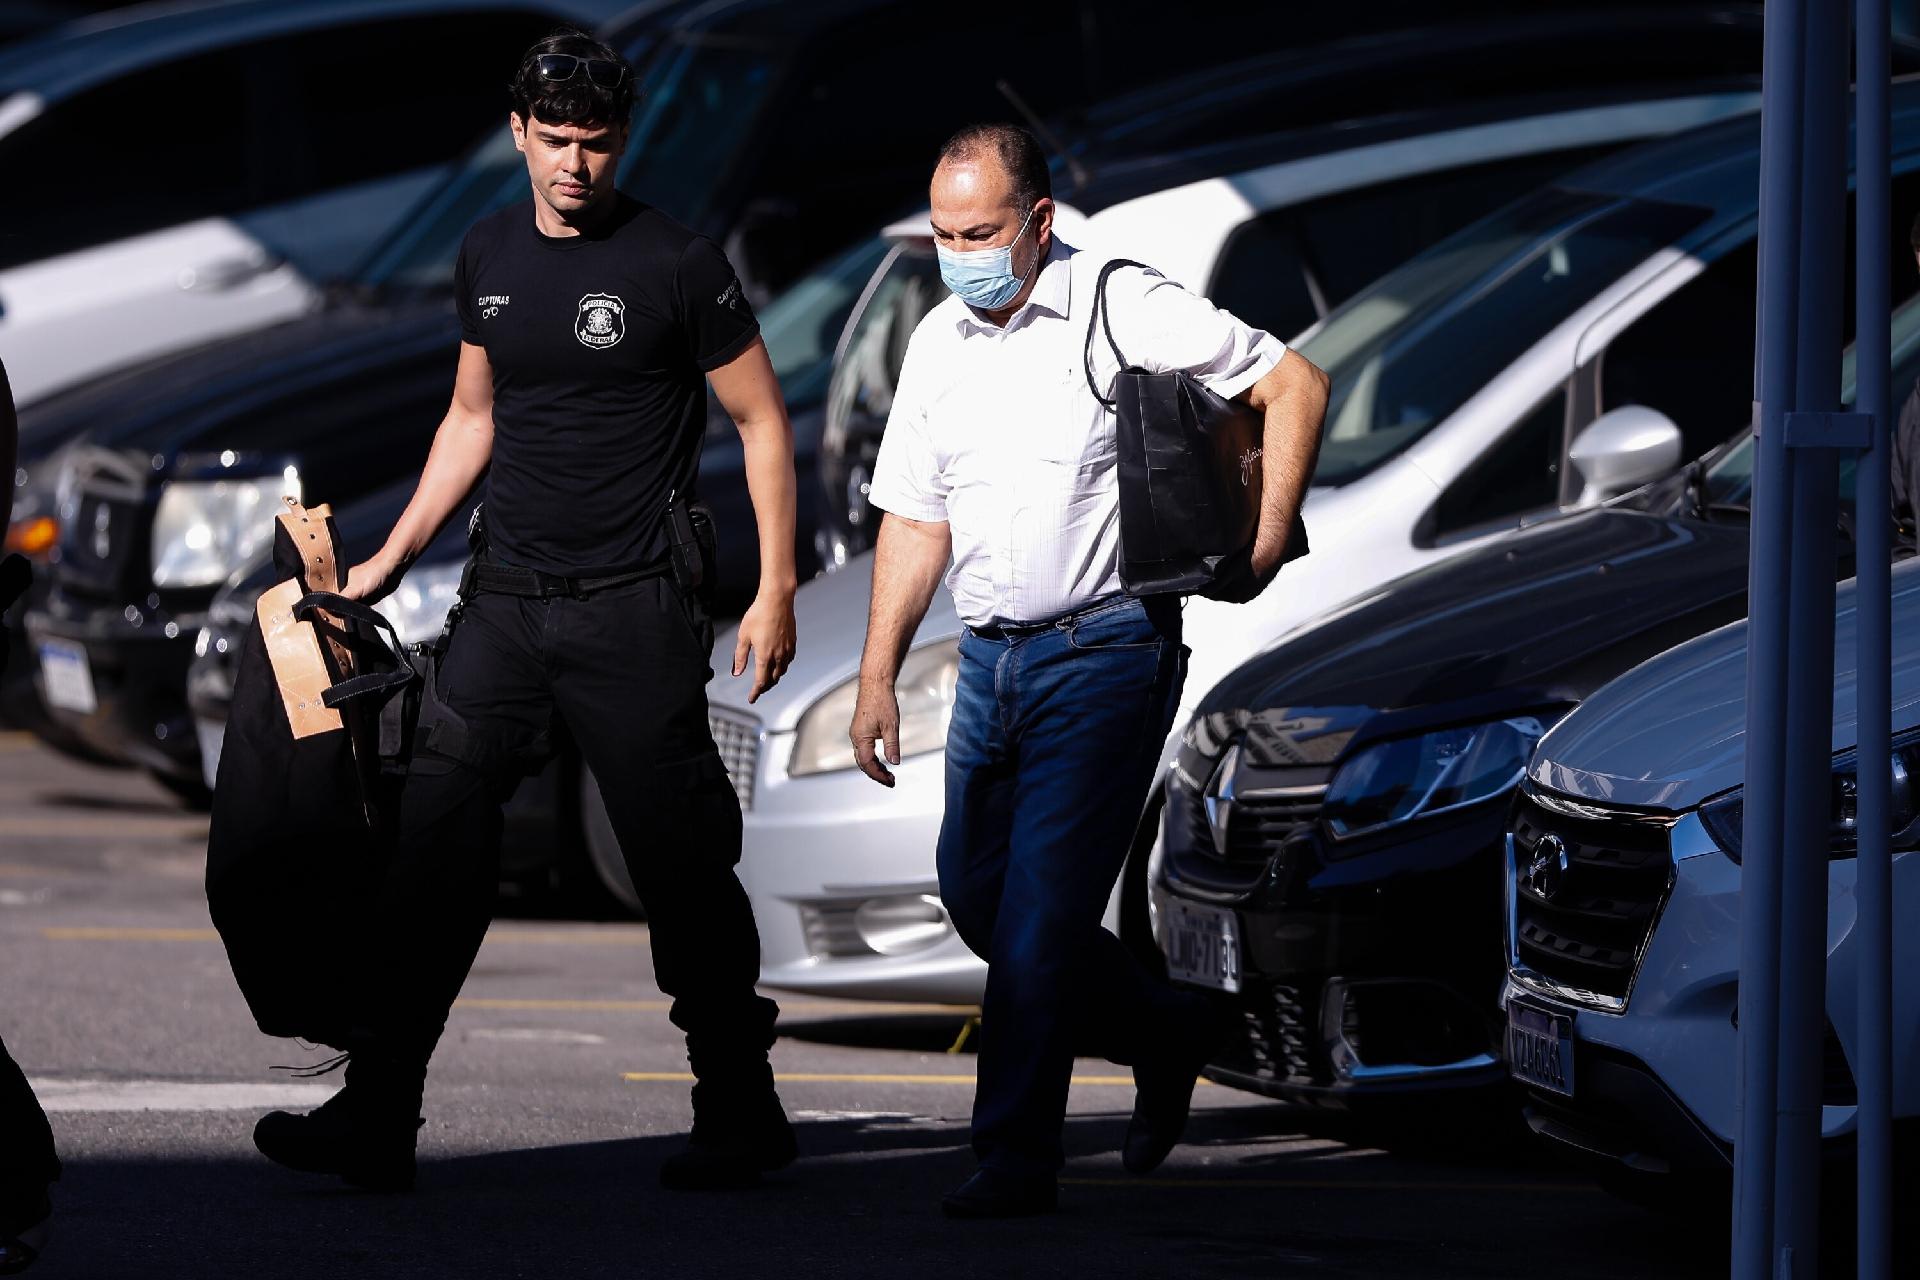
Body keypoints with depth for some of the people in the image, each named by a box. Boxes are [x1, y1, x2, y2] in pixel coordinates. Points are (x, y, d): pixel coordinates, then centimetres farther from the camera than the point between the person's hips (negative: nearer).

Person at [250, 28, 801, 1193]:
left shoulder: (677, 265, -7)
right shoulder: (490, 257, 10)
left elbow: (763, 421, -2)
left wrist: (777, 591, -8)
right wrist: (390, 561, 18)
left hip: (633, 613, -5)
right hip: (507, 602, 5)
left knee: (682, 866, -1)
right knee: (435, 845, -2)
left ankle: (741, 1117, 11)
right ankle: (377, 1119, -1)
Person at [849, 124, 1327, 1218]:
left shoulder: (1123, 310, -9)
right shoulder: (939, 345, 9)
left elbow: (1296, 384, -6)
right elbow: (917, 522, 13)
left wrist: (1267, 540, -13)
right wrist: (879, 675, 5)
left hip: (1105, 648, -7)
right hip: (991, 660, 7)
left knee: (1040, 910, -11)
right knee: (975, 894, 11)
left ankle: (1019, 1160, -5)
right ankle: (1166, 1034, 32)